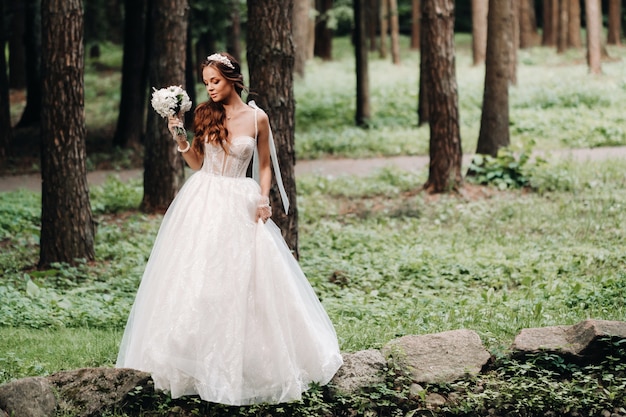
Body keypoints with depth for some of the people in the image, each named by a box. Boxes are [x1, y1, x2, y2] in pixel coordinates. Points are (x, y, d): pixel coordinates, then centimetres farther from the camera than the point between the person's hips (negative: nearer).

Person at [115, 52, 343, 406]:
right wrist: (179, 137, -4)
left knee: (241, 282, 0)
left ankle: (241, 361, 14)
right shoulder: (206, 115, 4)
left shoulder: (257, 118, -2)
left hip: (239, 204, -2)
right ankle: (200, 360, 9)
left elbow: (265, 165, 6)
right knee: (196, 280, 0)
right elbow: (197, 162, 9)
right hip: (202, 201, 2)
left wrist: (264, 198, -6)